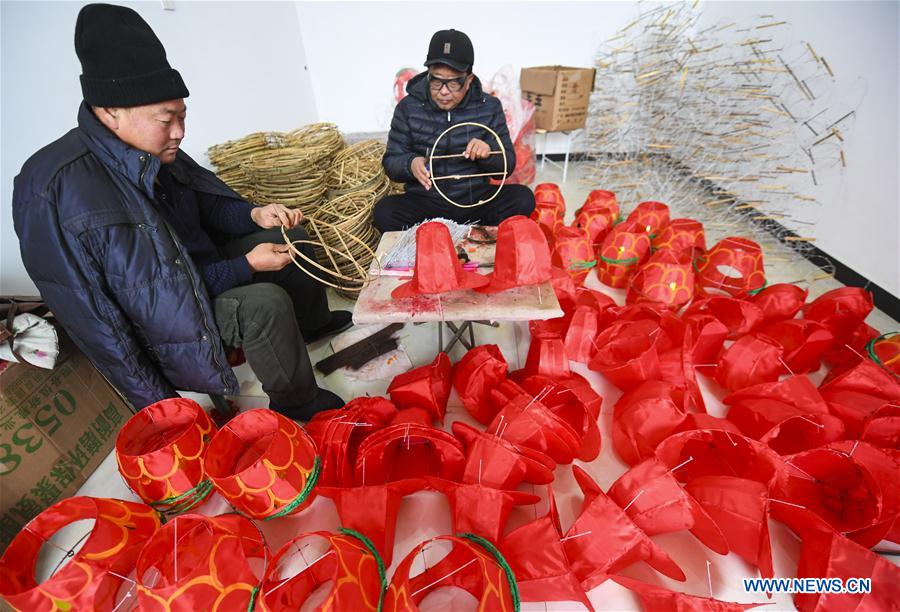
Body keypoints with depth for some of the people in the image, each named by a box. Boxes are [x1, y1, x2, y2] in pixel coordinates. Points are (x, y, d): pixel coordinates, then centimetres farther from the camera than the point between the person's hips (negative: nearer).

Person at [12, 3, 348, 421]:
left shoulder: (154, 151, -7)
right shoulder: (60, 189, -27)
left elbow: (207, 202, 11)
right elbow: (156, 294, -27)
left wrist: (254, 214, -8)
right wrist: (247, 265, -27)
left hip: (203, 264, 9)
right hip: (163, 319, -8)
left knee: (290, 238, 9)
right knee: (265, 303, -33)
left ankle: (312, 323, 28)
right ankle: (298, 408, -10)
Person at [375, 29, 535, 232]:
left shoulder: (489, 107, 2)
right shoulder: (408, 107, 1)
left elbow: (507, 165, 4)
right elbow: (391, 162, 3)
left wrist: (488, 155, -19)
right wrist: (410, 164, -21)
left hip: (476, 199, 2)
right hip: (425, 203, -1)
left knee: (522, 198, -24)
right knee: (384, 212, -28)